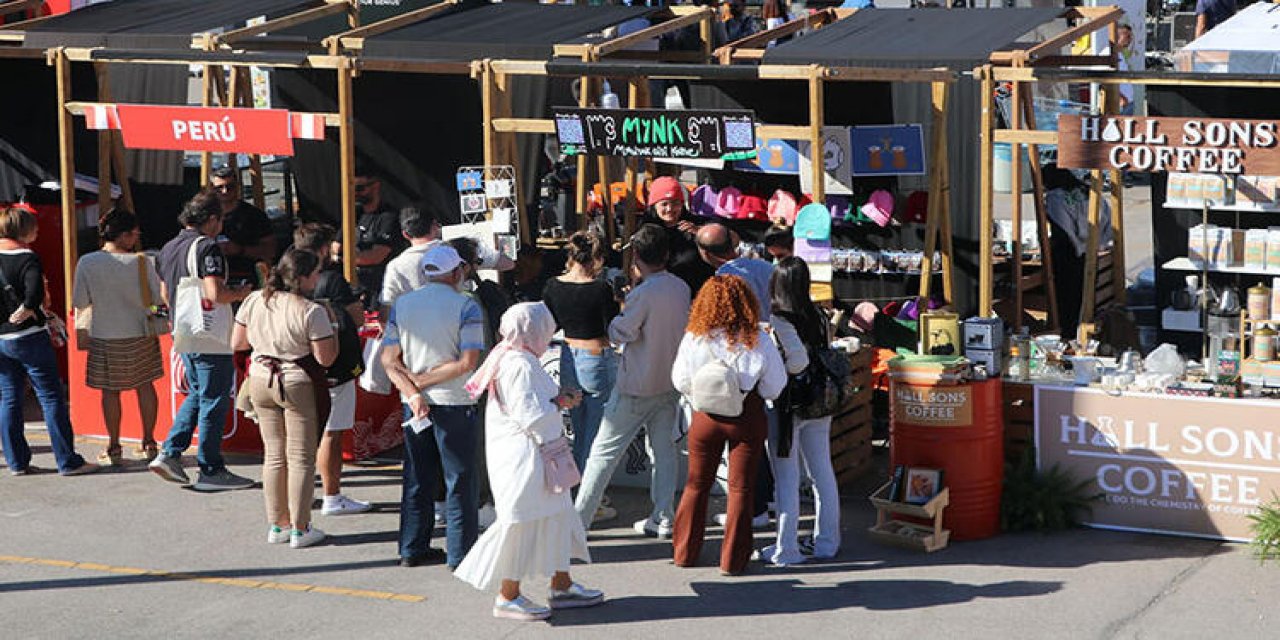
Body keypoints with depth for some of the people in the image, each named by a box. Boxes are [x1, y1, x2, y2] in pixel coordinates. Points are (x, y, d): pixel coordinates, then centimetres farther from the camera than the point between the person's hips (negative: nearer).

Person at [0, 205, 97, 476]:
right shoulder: (26, 258, -11)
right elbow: (35, 289, -26)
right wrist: (28, 310, -8)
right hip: (29, 337, -6)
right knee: (52, 398, -1)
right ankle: (68, 461, -2)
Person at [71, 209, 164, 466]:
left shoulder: (87, 263, -11)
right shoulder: (141, 261, -10)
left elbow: (80, 302, -7)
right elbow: (160, 295, -5)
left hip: (105, 338, -1)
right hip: (140, 334, 1)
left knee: (110, 391, 8)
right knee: (145, 386, 12)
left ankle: (113, 449, 11)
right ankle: (149, 444, 18)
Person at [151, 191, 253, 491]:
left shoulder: (168, 249, 11)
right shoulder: (206, 247, -17)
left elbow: (165, 294, 20)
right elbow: (215, 294, -25)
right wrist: (241, 293, -8)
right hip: (211, 340, -8)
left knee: (196, 395, 21)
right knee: (214, 401, 0)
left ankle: (170, 453, 12)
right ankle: (210, 471, 5)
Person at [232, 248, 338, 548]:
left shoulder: (254, 301, -2)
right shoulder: (311, 312, -18)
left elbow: (237, 343, 6)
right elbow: (325, 358, -15)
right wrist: (330, 325, -2)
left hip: (260, 382, 5)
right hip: (298, 385, -5)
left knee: (273, 455, 15)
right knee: (300, 458, 5)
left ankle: (277, 525, 20)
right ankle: (300, 529, 8)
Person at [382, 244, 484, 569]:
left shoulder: (401, 304, 4)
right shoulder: (466, 307, -10)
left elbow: (390, 360, -2)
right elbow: (468, 362, -17)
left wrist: (413, 392, -9)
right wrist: (422, 381, -11)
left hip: (415, 404, 5)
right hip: (454, 402, -5)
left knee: (417, 477, 14)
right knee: (460, 479, 4)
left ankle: (412, 549, 19)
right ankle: (460, 554, 6)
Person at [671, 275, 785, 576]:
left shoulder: (694, 339, -10)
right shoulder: (758, 341, -13)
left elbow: (681, 382, 0)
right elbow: (775, 387, -5)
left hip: (706, 416, 1)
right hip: (747, 418, -1)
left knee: (696, 485, 16)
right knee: (740, 489, 8)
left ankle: (685, 552, 24)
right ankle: (732, 560, 11)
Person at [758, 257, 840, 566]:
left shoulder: (777, 320, -18)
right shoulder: (820, 317, 1)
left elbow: (798, 359, -27)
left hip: (786, 404, -6)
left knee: (786, 480, 1)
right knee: (823, 474, 15)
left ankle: (786, 549, 6)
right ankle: (827, 541, 24)